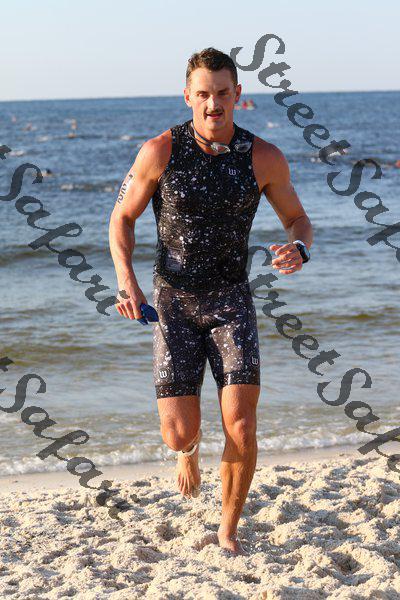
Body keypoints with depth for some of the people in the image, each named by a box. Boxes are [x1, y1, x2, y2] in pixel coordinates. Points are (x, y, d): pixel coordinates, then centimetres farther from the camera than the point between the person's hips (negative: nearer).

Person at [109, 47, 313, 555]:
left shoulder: (264, 158, -9)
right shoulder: (160, 151, -12)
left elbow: (297, 219, 6)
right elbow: (122, 218, 0)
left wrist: (298, 249, -19)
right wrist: (126, 279, -18)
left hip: (231, 302, 1)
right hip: (173, 303, 0)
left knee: (241, 425, -15)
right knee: (179, 435, -7)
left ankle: (228, 530, 8)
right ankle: (190, 449, 35)